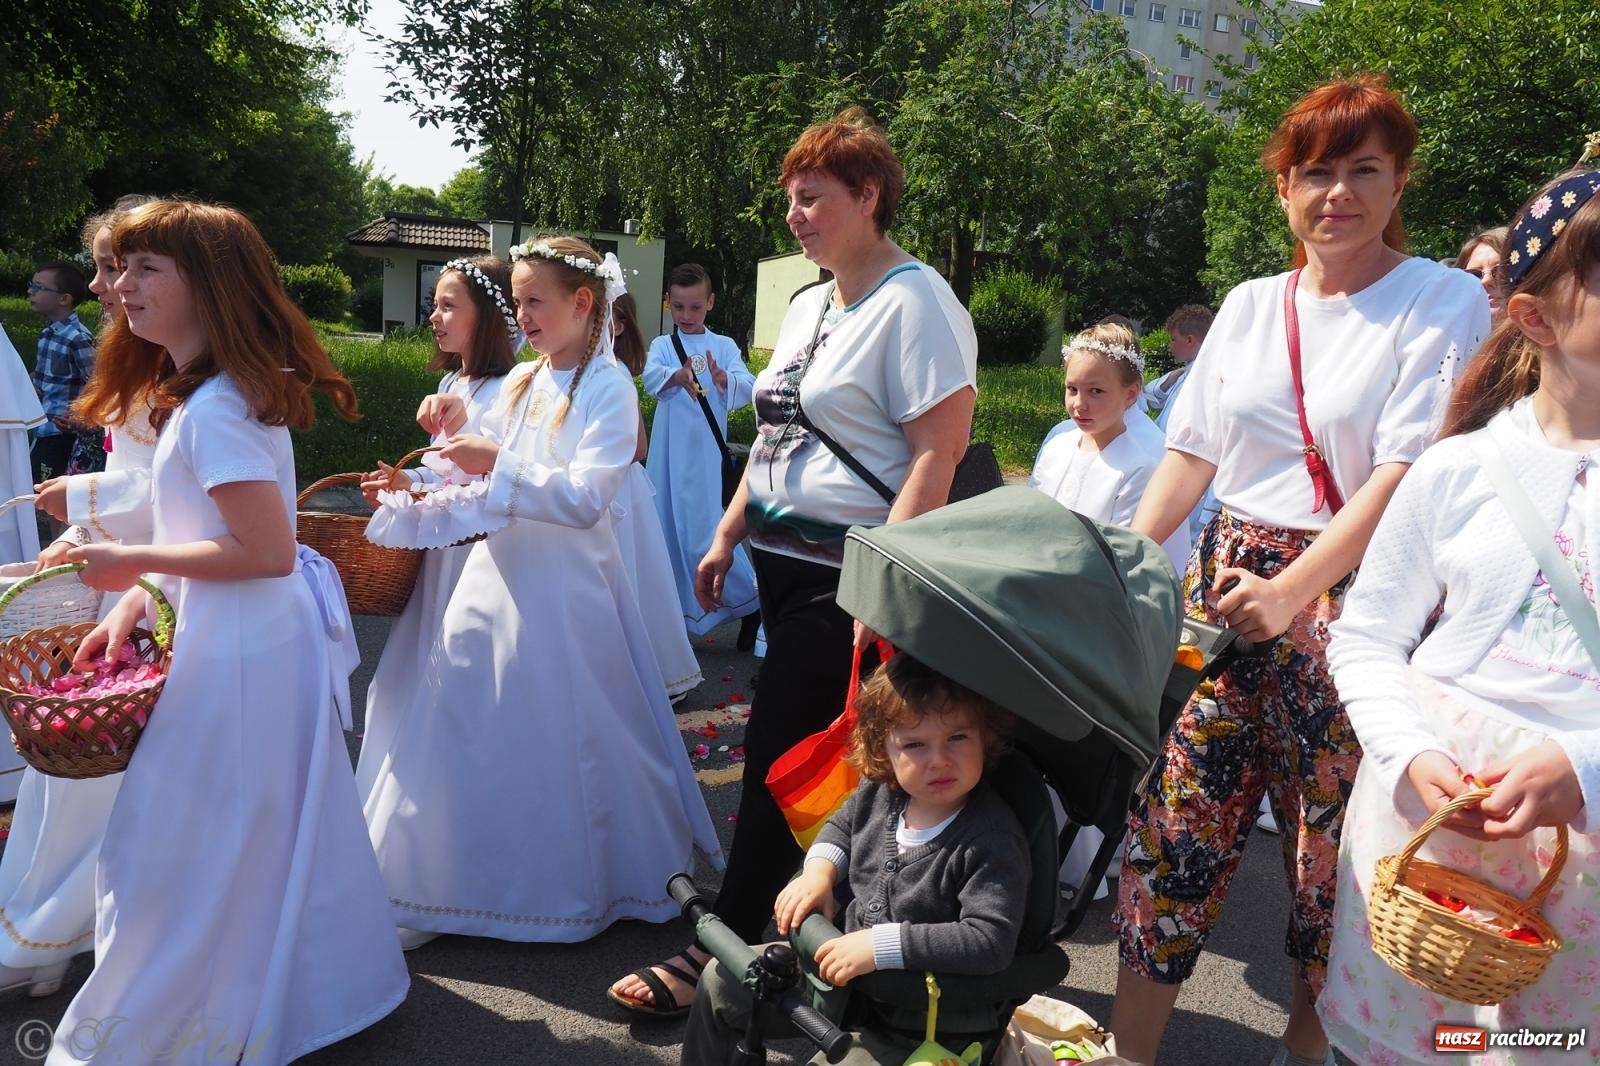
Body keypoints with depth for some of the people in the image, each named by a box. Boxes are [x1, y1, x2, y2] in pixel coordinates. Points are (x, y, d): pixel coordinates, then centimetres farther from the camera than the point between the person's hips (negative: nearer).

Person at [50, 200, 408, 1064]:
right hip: (267, 638, 10)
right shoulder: (223, 392, 10)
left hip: (237, 656, -10)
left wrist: (136, 562, -15)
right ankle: (303, 987, 39)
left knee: (190, 847, 6)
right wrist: (139, 596, 6)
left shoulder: (213, 411, -21)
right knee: (275, 832, 21)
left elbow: (267, 551, -25)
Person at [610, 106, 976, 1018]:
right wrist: (728, 537, 18)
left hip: (848, 571, -8)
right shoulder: (807, 307, 16)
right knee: (799, 755, 14)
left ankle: (721, 951, 12)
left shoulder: (915, 302, -11)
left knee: (781, 755, -2)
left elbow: (939, 454, -18)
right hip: (783, 560, 8)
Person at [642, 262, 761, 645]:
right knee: (666, 526, 8)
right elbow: (651, 376, -14)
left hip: (706, 451, -2)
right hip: (668, 450, 3)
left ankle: (749, 605, 12)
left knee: (705, 530, -5)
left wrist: (725, 380, -34)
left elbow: (747, 386, -11)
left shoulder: (723, 346, 4)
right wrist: (677, 376, -36)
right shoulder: (662, 345, 7)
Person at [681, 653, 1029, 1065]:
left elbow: (991, 940, -34)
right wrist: (818, 872, -5)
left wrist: (881, 945, -36)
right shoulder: (880, 793, -7)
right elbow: (841, 826, 15)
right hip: (841, 961, 7)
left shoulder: (992, 841, -27)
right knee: (721, 981, 12)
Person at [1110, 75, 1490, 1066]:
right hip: (1225, 587, 4)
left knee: (1334, 841, 8)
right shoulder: (1249, 304, 11)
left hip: (1351, 603, -4)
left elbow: (1408, 471, -13)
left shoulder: (1444, 300, -3)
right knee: (1175, 818, 3)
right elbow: (1191, 451, 10)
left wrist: (1293, 590, -21)